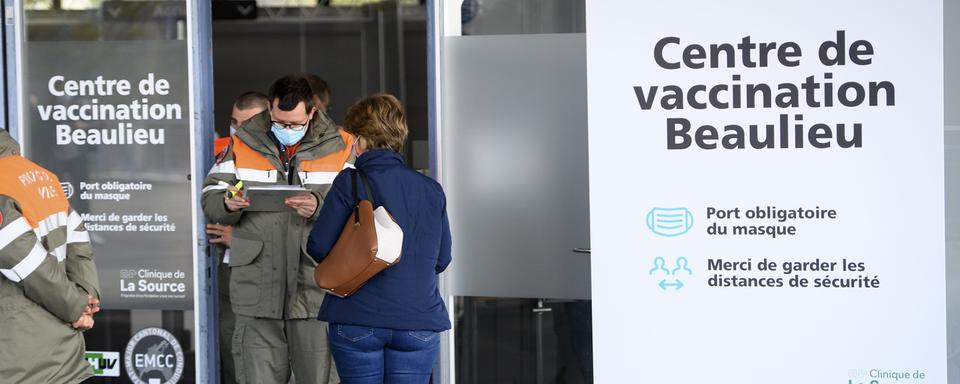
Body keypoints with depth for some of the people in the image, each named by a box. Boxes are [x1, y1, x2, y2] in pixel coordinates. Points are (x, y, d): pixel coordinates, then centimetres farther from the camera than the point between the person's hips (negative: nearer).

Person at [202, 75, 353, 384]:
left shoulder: (338, 146, 5)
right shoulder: (243, 144, 9)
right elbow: (210, 199, 9)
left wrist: (320, 206, -22)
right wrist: (228, 204, -14)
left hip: (315, 286, -1)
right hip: (256, 286, 1)